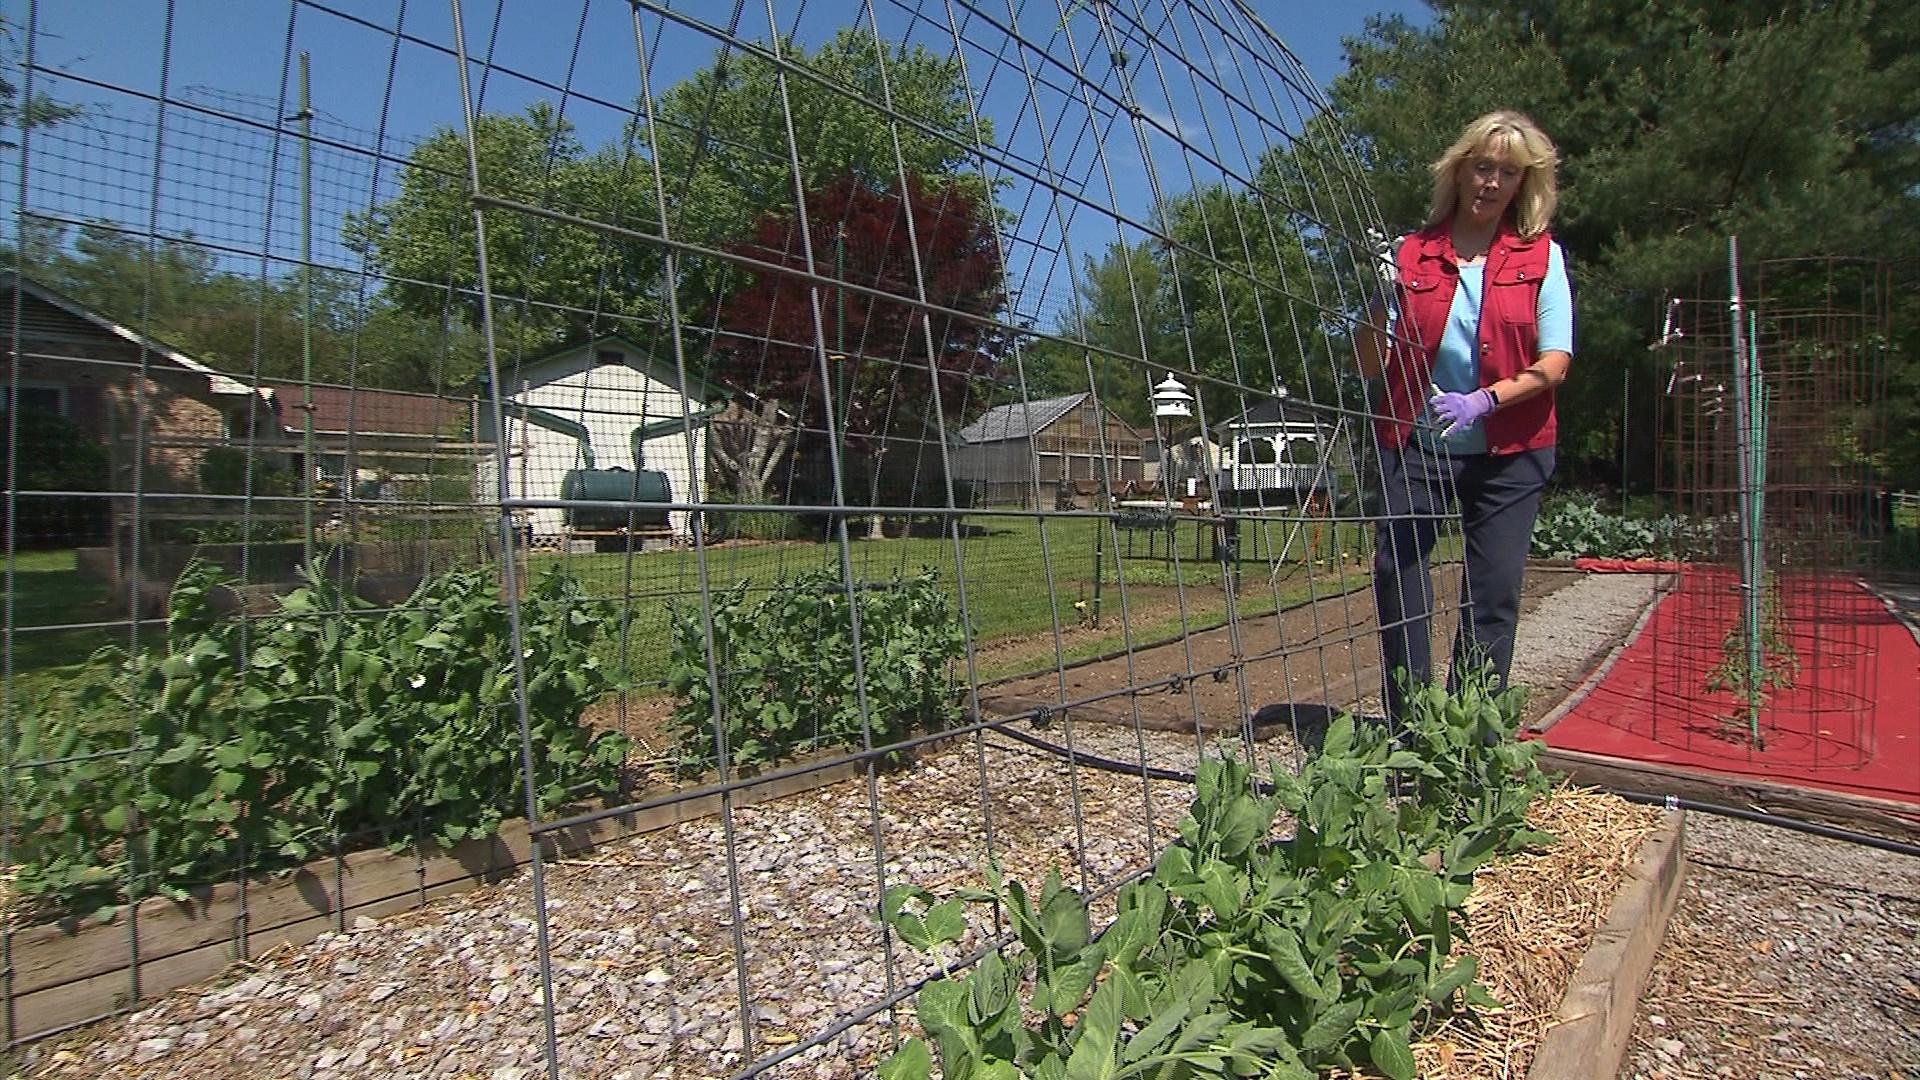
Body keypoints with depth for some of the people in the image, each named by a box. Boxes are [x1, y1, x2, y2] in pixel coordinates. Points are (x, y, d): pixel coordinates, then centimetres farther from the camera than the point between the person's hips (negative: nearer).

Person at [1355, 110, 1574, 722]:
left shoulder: (1542, 256, 7)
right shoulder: (1412, 253, 6)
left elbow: (1555, 363, -2)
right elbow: (1370, 367, 2)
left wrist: (1483, 400, -19)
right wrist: (1376, 306, -16)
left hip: (1509, 453, 0)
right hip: (1415, 443, 0)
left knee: (1493, 595, 1)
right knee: (1396, 575, -6)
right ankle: (1407, 727, 7)